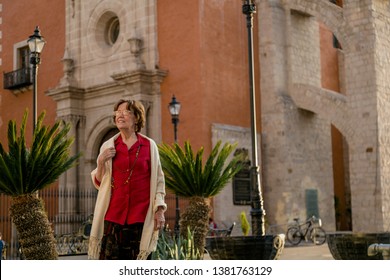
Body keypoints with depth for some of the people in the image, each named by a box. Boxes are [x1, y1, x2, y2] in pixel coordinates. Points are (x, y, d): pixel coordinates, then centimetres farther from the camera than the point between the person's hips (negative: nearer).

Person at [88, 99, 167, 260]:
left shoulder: (149, 145, 5)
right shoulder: (108, 146, 9)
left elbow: (158, 180, 7)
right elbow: (98, 183, 12)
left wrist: (159, 210, -1)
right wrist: (101, 162, -5)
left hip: (141, 215, -1)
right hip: (114, 214, 1)